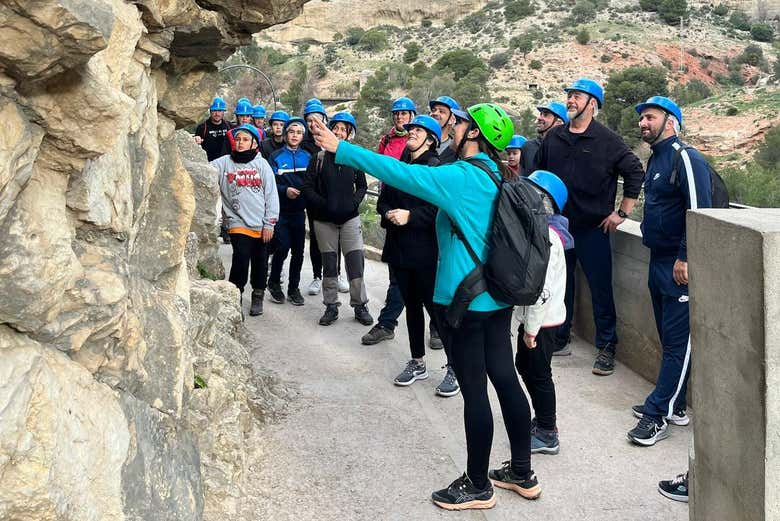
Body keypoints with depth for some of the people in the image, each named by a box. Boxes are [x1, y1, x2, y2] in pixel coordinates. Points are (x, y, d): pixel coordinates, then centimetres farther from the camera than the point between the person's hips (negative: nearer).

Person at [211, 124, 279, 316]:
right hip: (238, 222, -1)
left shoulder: (261, 164, 3)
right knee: (241, 259, -15)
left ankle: (258, 296, 30)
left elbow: (271, 194, 2)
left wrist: (269, 223, -2)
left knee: (260, 262, 12)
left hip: (260, 225, 1)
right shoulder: (224, 163, 4)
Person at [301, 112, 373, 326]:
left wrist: (354, 202, -5)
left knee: (356, 262, -2)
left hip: (350, 218, 0)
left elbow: (362, 186, 12)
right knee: (329, 263, 7)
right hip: (324, 219, 0)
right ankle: (331, 306, 17)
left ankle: (360, 305, 10)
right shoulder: (320, 158, -1)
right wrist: (323, 204, -12)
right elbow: (308, 187, -1)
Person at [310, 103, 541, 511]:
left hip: (464, 302, -9)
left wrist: (341, 150, -18)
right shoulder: (497, 178, 8)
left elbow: (400, 173, -21)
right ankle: (523, 473, 26)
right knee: (505, 379, 14)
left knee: (474, 391, 1)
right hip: (497, 298, 9)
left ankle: (478, 486, 15)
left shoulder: (461, 178, -17)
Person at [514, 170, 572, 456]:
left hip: (541, 319, -10)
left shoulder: (545, 237, -24)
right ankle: (542, 420, 35)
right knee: (524, 366, 21)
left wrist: (531, 328, -21)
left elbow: (540, 289, -27)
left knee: (539, 374, 2)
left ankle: (547, 435, 15)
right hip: (532, 316, 10)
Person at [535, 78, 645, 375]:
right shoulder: (553, 137, 8)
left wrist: (622, 212, -6)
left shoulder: (606, 141, -5)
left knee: (600, 288, 0)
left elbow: (635, 172, -5)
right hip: (557, 225, 4)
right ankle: (559, 337, 28)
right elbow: (539, 174, 19)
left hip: (592, 228, -4)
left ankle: (606, 347, 10)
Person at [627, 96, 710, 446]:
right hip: (659, 262, 10)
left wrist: (685, 258, -21)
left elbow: (700, 213, -20)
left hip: (680, 267, -10)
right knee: (669, 337, 14)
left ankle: (657, 415, -1)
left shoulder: (686, 159, -14)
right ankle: (673, 406, 23)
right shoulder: (656, 159, 15)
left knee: (677, 342, -3)